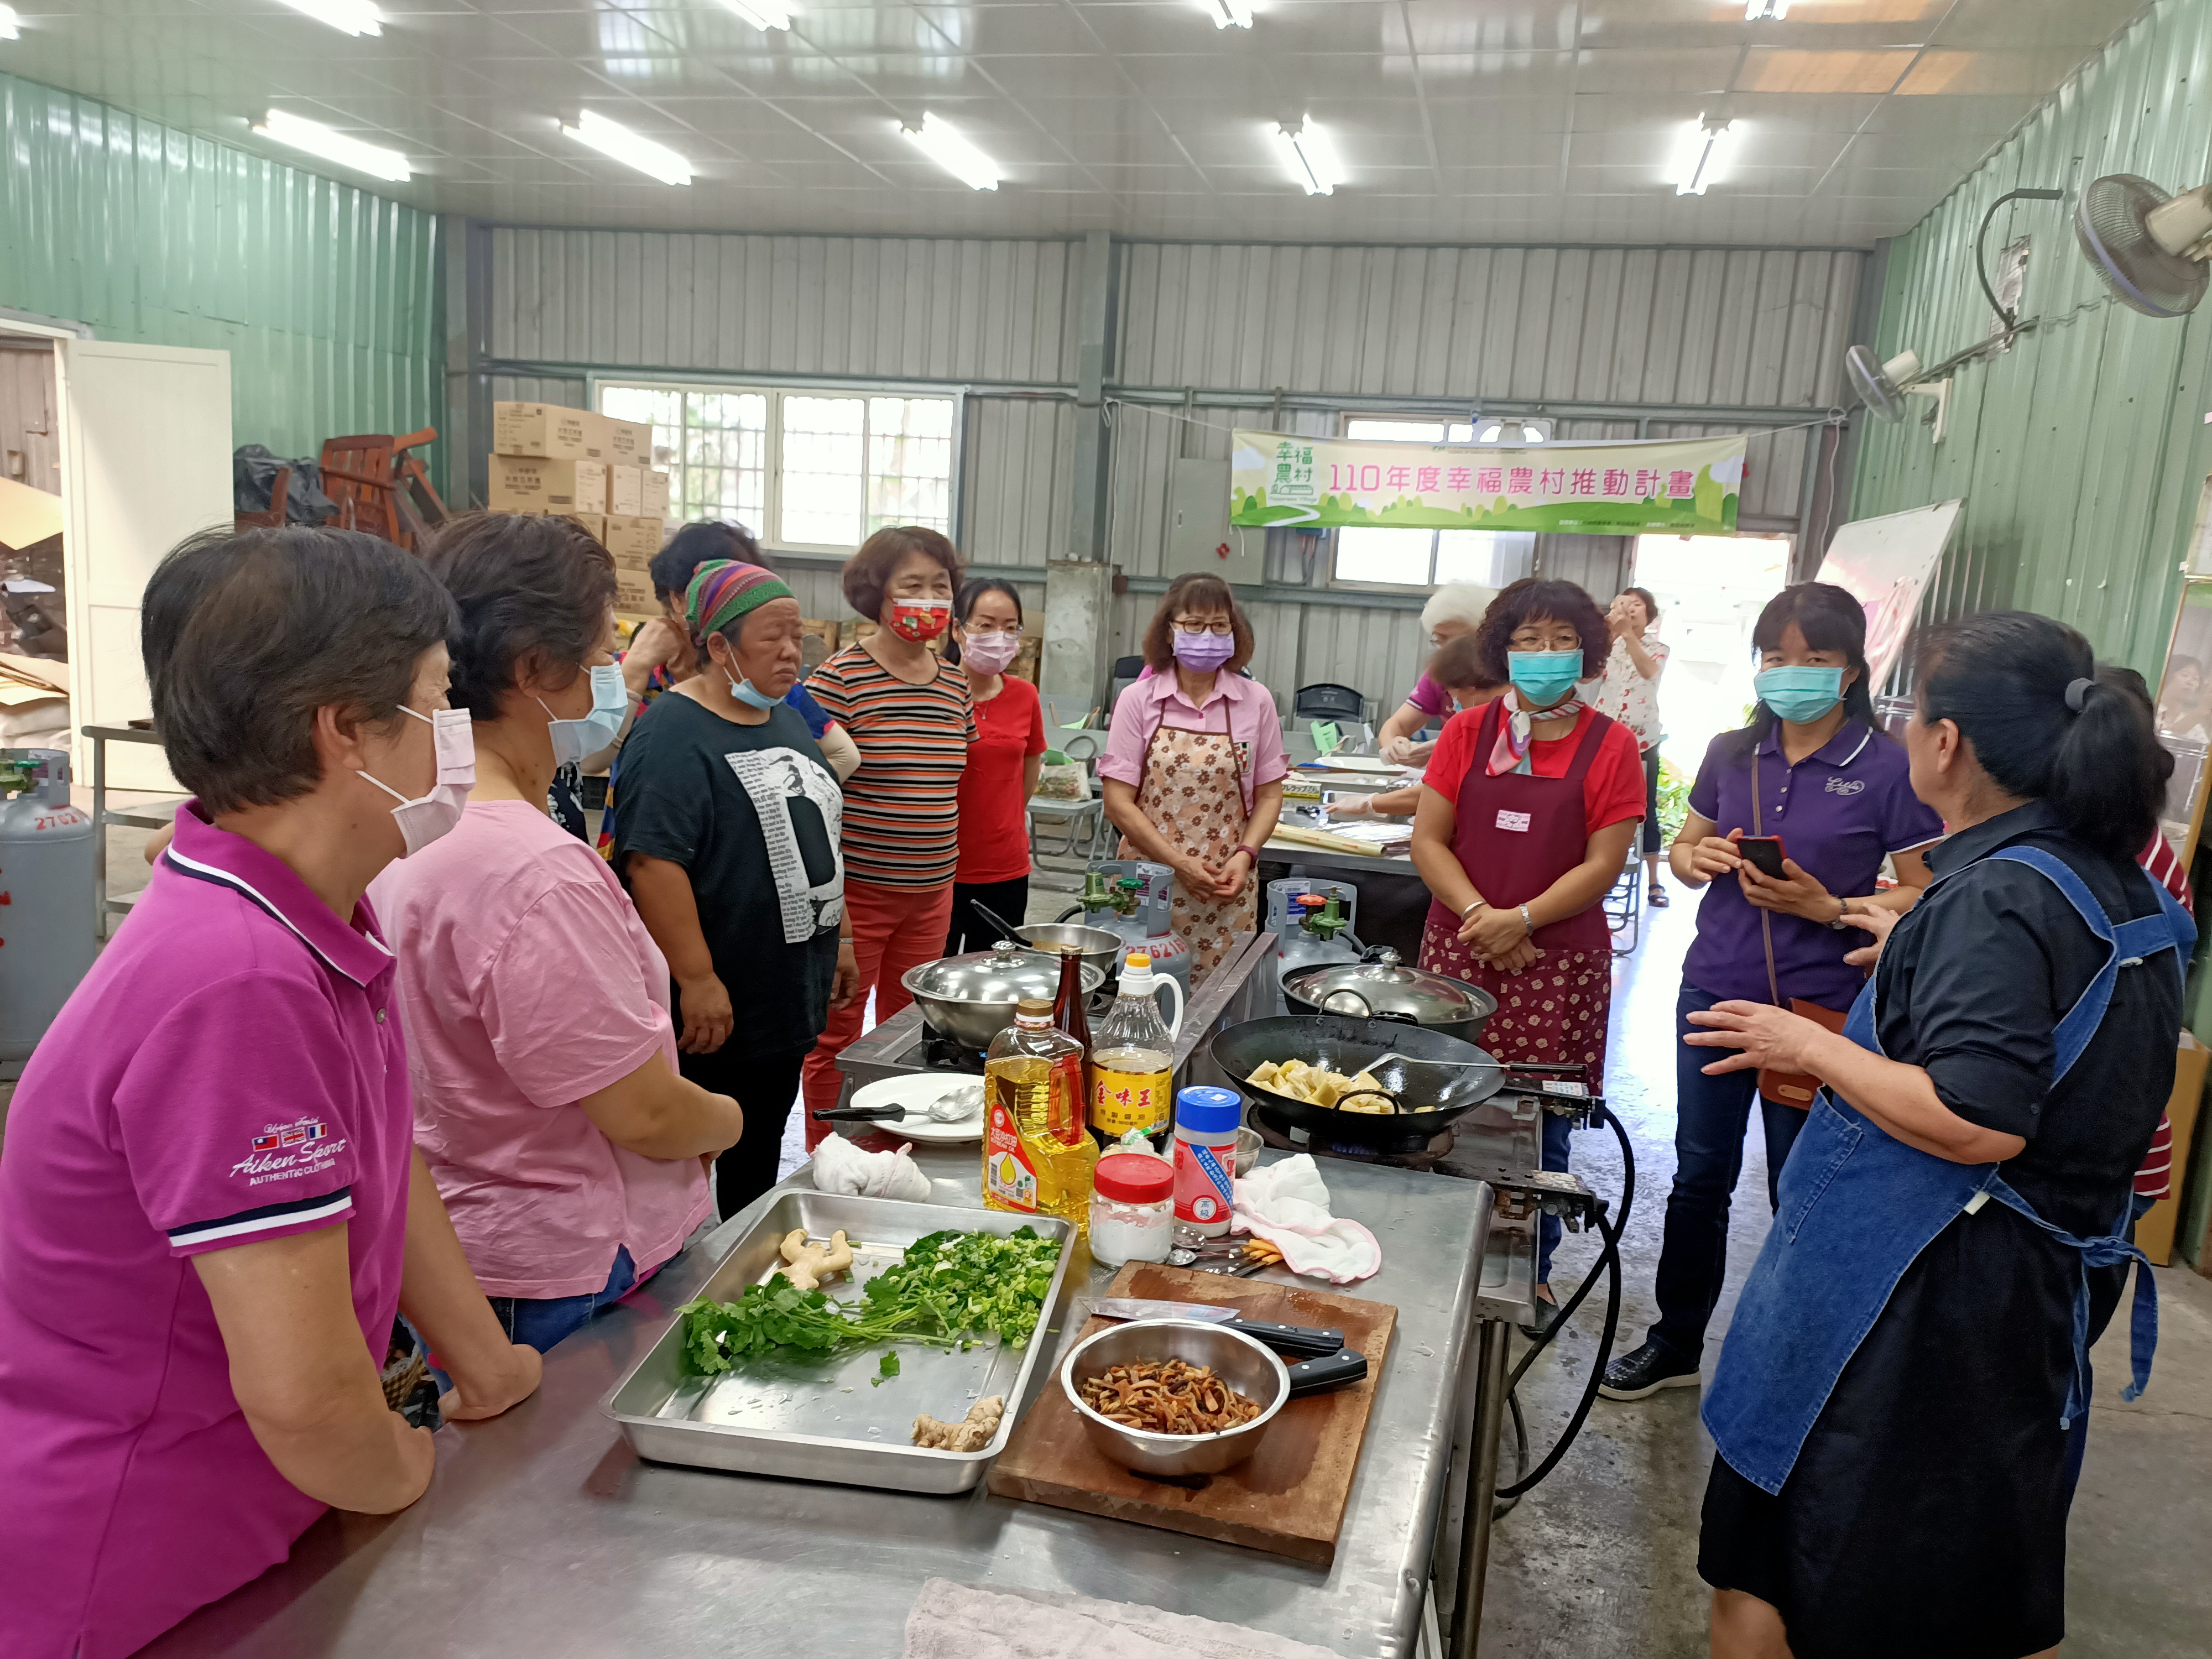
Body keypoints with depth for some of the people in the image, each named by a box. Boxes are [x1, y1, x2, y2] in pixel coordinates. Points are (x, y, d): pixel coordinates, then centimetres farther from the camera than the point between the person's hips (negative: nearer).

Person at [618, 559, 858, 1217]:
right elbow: (652, 862, -24)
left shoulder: (787, 721, 13)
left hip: (789, 1002, 8)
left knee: (758, 1160, 20)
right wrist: (697, 981, -25)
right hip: (711, 1014, -8)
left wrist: (839, 939, 19)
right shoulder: (674, 734, -16)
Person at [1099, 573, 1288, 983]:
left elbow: (1269, 795, 8)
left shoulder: (1256, 701, 4)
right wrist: (1179, 863, -11)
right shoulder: (1139, 700, -1)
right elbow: (1119, 802, -4)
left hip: (1226, 890, 1)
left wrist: (1245, 856, -8)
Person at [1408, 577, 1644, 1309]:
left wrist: (1523, 919, -16)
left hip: (1557, 961, -1)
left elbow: (1603, 864, -4)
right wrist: (1477, 913, -12)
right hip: (1459, 951, 2)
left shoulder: (1611, 746, 1)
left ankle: (1531, 1270, 24)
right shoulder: (1469, 732, 6)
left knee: (1540, 1124, 4)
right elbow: (1427, 840, 2)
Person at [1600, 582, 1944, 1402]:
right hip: (1715, 989, 5)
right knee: (1699, 1177, 15)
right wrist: (1700, 858, -7)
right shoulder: (1732, 754, 5)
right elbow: (1683, 849, 15)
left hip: (1819, 1005, -4)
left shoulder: (1888, 768, -9)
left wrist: (1831, 908, -21)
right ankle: (1676, 1342, 32)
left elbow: (1926, 893, -9)